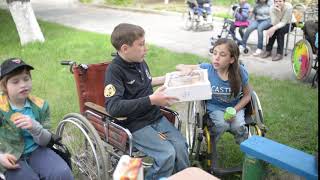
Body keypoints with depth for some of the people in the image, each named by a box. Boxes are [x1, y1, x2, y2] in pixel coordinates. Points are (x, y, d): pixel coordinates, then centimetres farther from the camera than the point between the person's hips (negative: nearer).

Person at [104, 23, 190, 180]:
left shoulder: (140, 62, 5)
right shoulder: (114, 70, -17)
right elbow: (113, 107, -29)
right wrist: (151, 100, -30)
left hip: (155, 117, 7)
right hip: (134, 125, -6)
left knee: (181, 145, -11)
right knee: (167, 154, -22)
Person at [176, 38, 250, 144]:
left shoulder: (240, 72, -20)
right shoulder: (207, 69, -20)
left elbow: (247, 96, -5)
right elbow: (179, 67, -15)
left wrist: (234, 110, -20)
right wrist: (187, 69, -39)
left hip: (235, 106, 1)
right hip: (214, 107, -1)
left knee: (238, 126, -25)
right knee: (222, 124, -28)